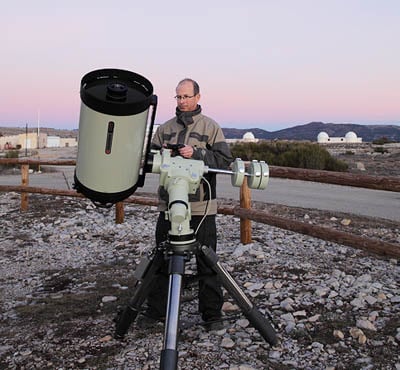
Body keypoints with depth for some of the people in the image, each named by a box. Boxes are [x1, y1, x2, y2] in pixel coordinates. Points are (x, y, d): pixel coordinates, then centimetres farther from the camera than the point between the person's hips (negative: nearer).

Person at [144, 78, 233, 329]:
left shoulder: (211, 126, 1)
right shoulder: (165, 128, 13)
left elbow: (225, 160, -6)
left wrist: (196, 153, -19)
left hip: (202, 206, -4)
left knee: (207, 262, 4)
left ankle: (212, 315, 16)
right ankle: (155, 312, 21)